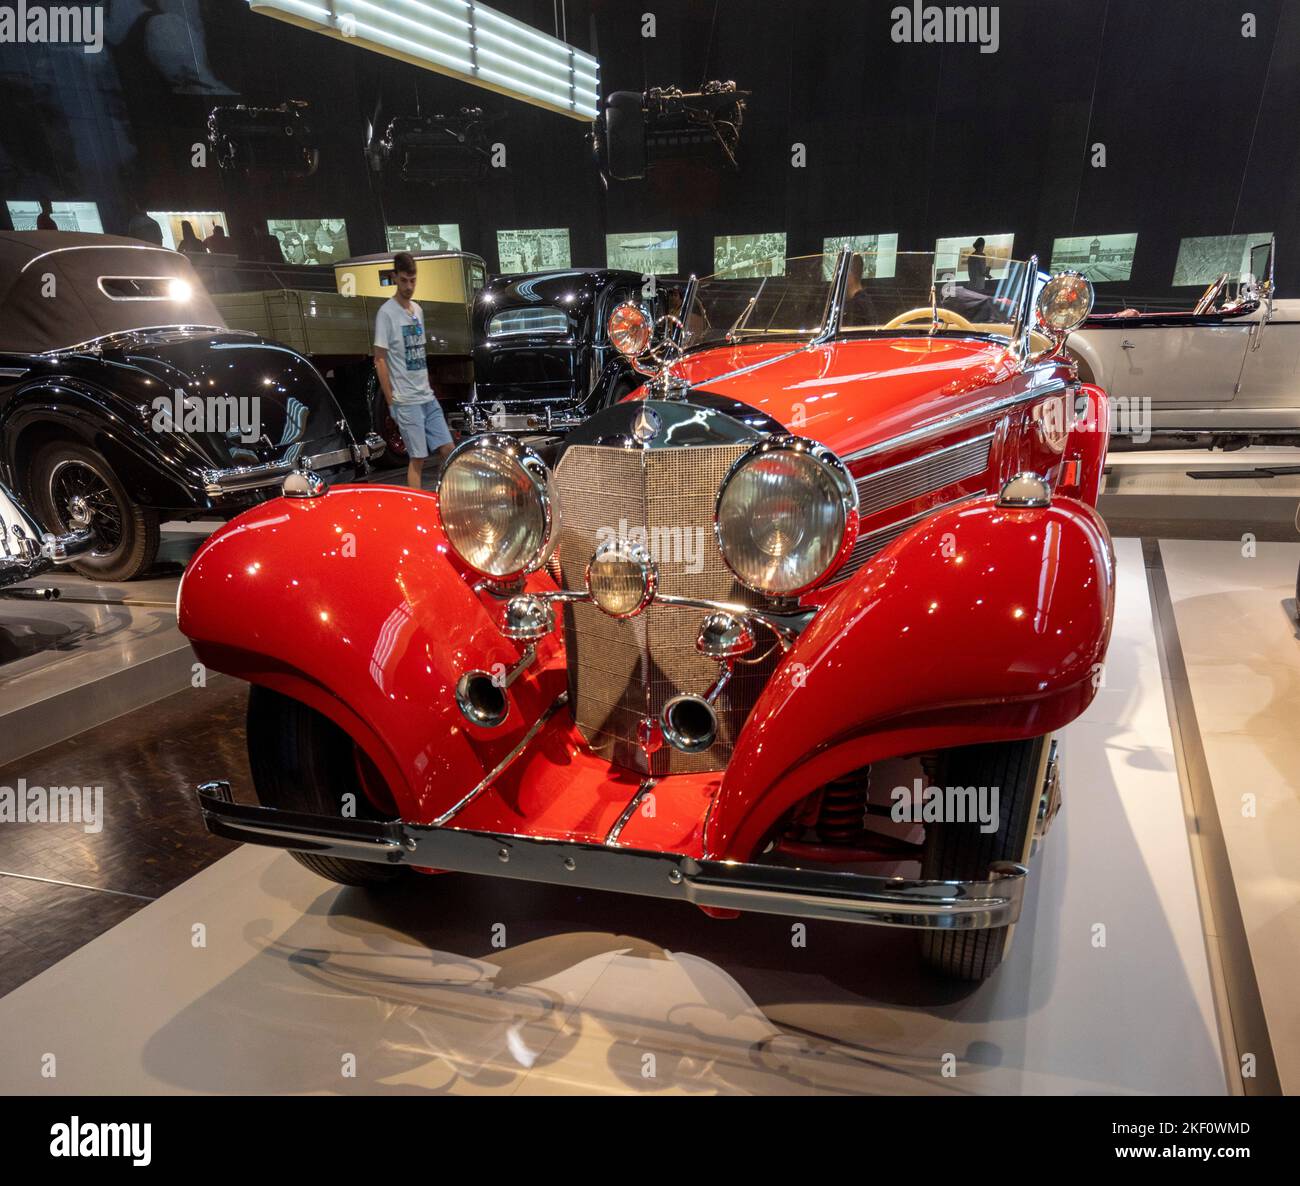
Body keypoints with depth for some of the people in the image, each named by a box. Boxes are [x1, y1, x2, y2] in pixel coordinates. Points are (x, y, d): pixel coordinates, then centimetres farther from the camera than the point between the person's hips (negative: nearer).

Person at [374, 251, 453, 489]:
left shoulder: (417, 309, 13)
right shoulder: (386, 312, -9)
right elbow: (380, 360, -10)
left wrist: (427, 387, 15)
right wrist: (391, 402, -11)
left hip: (428, 397, 7)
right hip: (406, 401, -7)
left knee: (447, 449, 6)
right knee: (417, 458, -4)